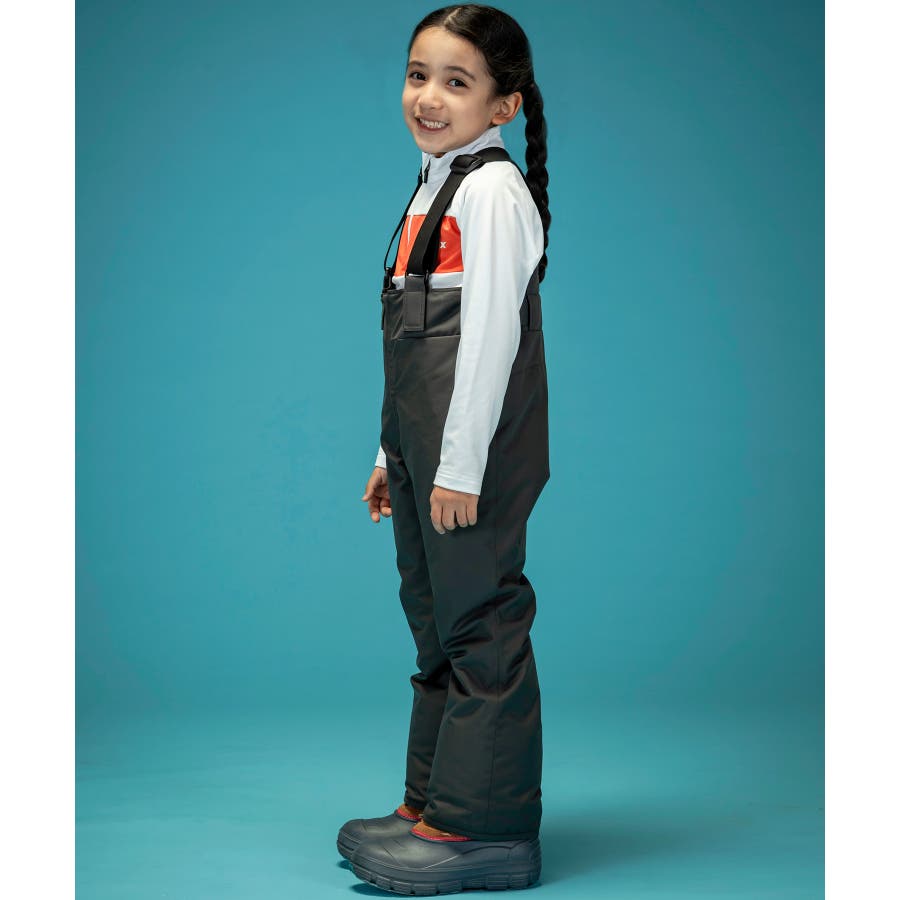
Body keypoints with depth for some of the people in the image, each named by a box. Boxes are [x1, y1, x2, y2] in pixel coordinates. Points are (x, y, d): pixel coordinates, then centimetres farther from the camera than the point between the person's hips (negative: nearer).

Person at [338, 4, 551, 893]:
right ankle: (430, 803, 26)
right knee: (434, 620, 15)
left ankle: (481, 826, 5)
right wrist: (395, 454, 19)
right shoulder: (436, 187, 17)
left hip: (476, 452, -10)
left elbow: (488, 333, -18)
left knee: (480, 620, -4)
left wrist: (460, 465, -20)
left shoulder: (493, 189, -12)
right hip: (427, 450, 10)